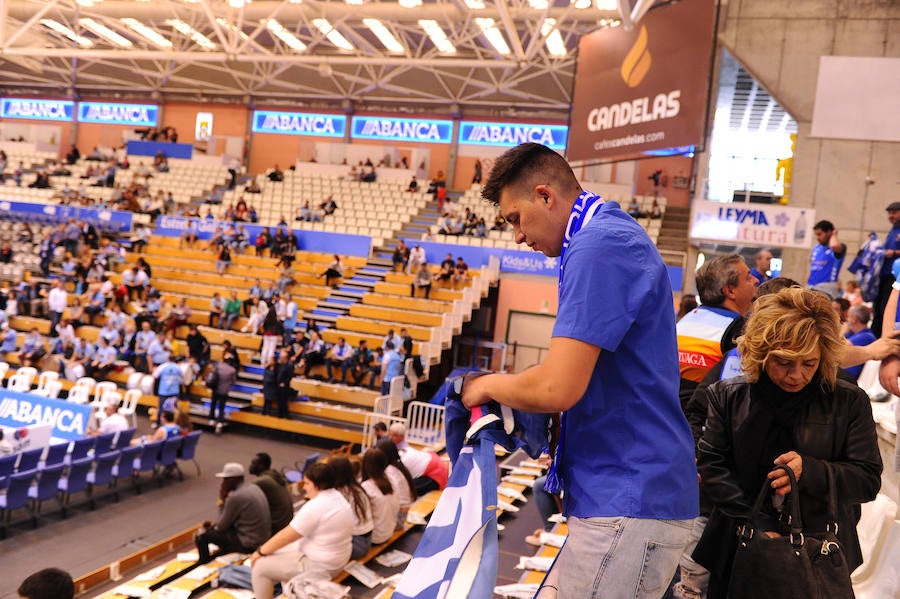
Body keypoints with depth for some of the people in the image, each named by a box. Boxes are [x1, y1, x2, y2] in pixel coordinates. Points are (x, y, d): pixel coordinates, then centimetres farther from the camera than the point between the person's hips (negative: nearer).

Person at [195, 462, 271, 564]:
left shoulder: (235, 497, -20)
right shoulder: (253, 488, 6)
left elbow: (221, 526, -9)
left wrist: (222, 500, -5)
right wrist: (214, 524, 13)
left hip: (249, 544, -9)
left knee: (203, 534, 1)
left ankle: (204, 564, 21)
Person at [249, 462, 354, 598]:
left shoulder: (316, 506, -23)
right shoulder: (338, 497, 4)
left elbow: (286, 536, -16)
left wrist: (260, 552, -4)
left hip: (318, 567, -10)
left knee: (260, 565, 0)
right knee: (285, 552, 27)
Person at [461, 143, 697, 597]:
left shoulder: (598, 246, -17)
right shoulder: (616, 235, 16)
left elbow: (557, 387, -23)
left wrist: (487, 385, -5)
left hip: (627, 503, -10)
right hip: (624, 493, 10)